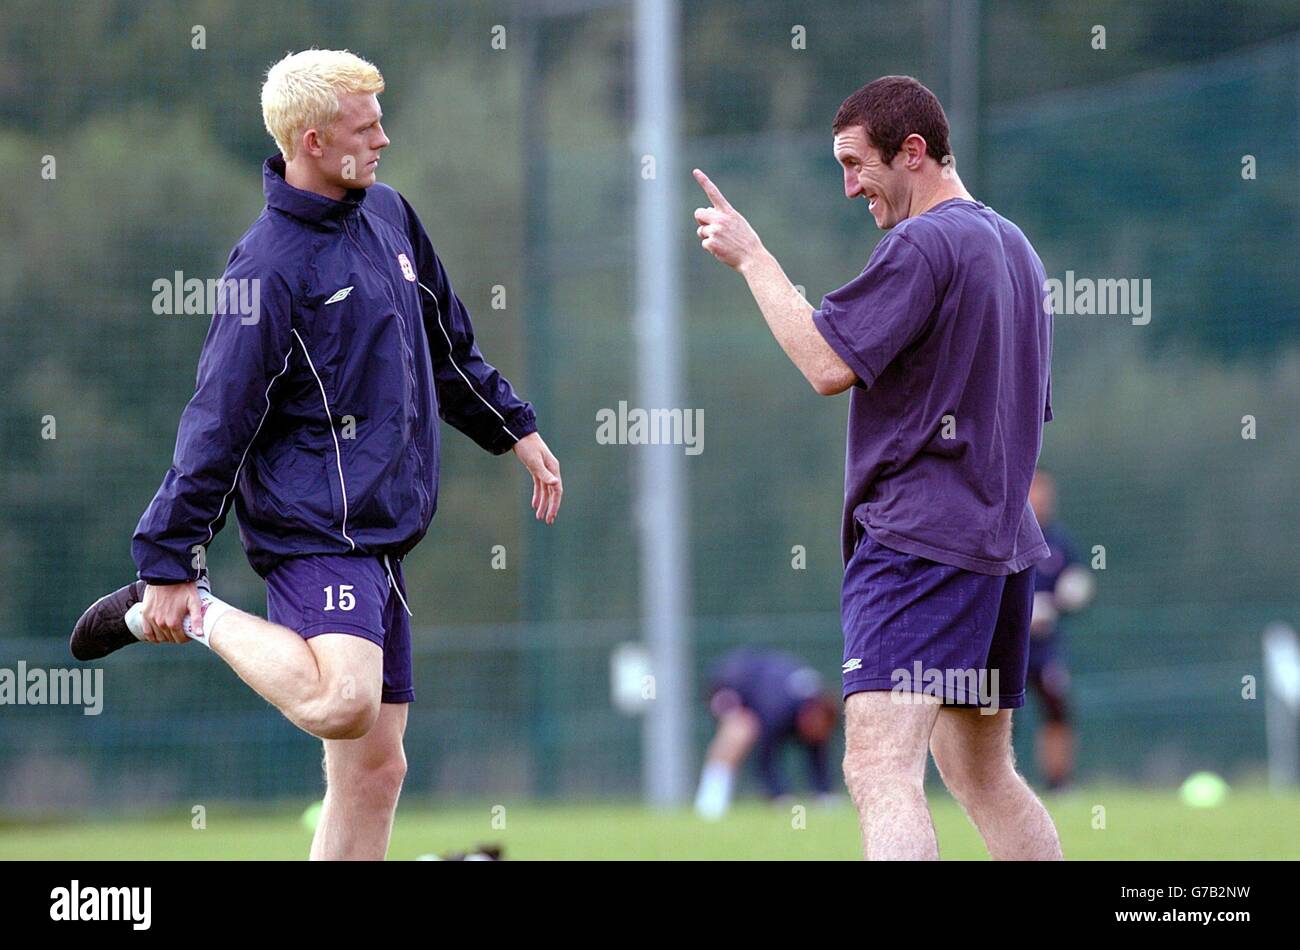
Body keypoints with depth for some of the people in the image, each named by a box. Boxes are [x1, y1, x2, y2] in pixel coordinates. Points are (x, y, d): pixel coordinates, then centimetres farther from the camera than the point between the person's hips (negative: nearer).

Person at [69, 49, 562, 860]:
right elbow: (219, 421, -15)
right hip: (313, 527, -8)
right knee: (343, 703, -30)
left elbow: (449, 348, 28)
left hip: (381, 534, 8)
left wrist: (516, 430, 27)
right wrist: (169, 566, -15)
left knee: (375, 769, 6)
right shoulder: (272, 265, -14)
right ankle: (182, 613, -7)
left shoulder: (389, 215, 11)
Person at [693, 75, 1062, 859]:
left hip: (916, 537, -10)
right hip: (1002, 541, 10)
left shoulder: (924, 244, -11)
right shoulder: (1015, 249, 20)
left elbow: (829, 364, -18)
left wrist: (751, 256, -9)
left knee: (880, 769, -20)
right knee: (984, 778, 18)